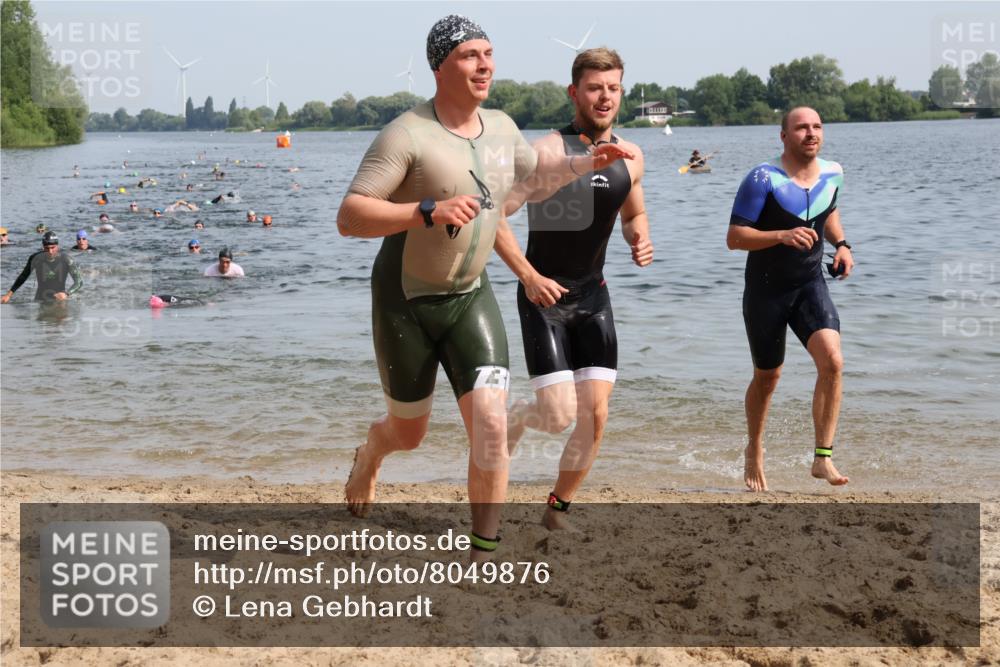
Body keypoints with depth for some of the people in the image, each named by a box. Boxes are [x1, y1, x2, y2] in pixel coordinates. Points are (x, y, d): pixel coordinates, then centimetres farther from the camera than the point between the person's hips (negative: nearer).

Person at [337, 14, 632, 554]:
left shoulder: (501, 128, 1)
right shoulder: (407, 135, -21)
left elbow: (534, 173, 25)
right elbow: (348, 217, -27)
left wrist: (585, 163, 8)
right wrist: (429, 211, -38)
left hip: (471, 297, 4)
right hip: (406, 302, -4)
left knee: (491, 424, -13)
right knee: (408, 433, 13)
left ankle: (484, 555, -3)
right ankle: (368, 457, 52)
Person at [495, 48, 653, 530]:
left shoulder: (630, 156, 4)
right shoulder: (548, 152, -16)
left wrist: (639, 240, 0)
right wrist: (529, 276, -23)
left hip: (593, 296, 5)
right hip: (544, 295, -5)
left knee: (595, 415, -1)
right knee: (560, 415, -11)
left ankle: (558, 509, 20)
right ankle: (516, 417, 27)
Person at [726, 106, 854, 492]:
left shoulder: (832, 173, 1)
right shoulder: (763, 180, -17)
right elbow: (734, 238, -20)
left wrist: (841, 244, 4)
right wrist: (782, 235, -34)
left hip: (810, 285, 3)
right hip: (766, 289, -3)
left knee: (832, 361, -19)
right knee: (767, 377, 11)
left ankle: (822, 458, -13)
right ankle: (754, 453, 36)